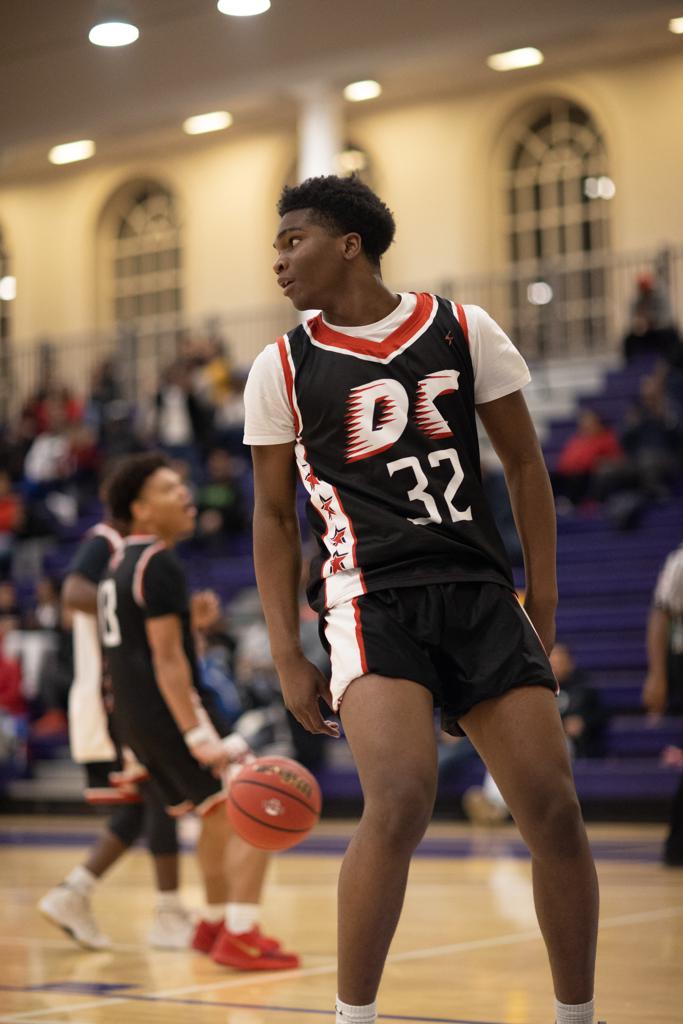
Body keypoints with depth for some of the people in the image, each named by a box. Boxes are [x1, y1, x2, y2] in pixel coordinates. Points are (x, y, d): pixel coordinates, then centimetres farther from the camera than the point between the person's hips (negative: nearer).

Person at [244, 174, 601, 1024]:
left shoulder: (462, 331, 8)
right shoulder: (283, 369, 7)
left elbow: (523, 463, 12)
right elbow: (274, 517, 11)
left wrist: (543, 605, 7)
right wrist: (287, 657, 4)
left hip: (480, 591, 2)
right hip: (372, 597, -2)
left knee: (555, 811, -2)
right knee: (400, 803, -24)